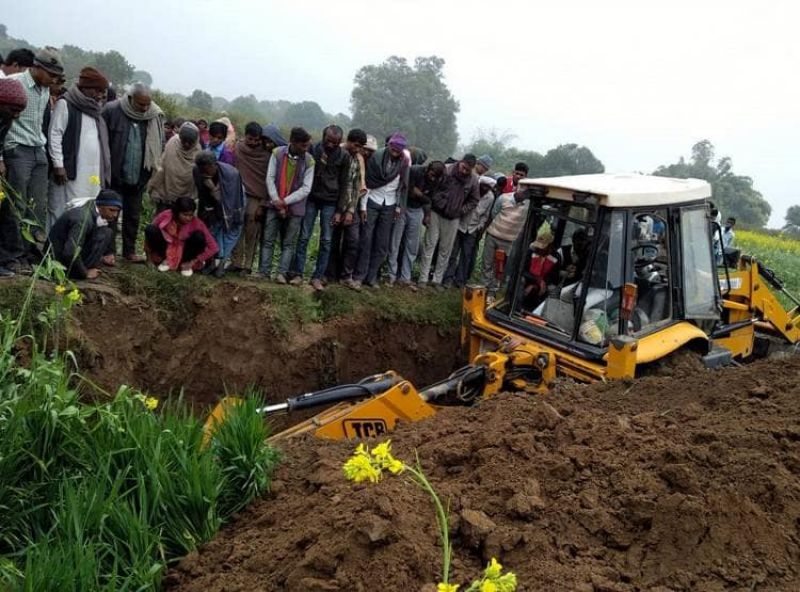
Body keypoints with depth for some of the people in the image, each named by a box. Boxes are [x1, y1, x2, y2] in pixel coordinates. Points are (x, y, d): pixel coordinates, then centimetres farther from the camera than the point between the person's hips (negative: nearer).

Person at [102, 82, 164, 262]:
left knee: (133, 215, 14)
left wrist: (152, 168, 1)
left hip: (138, 177, 3)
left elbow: (159, 145, 7)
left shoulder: (155, 116, -3)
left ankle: (129, 250, 26)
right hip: (114, 175, -3)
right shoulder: (112, 111, -12)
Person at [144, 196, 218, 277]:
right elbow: (149, 233, -4)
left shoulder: (196, 222, -22)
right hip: (167, 251, 1)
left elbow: (213, 247, -22)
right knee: (150, 229, -24)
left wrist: (193, 261, -20)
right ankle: (164, 260, -2)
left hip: (184, 253, -1)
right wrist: (150, 255, -2)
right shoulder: (165, 216, -19)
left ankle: (187, 262, -6)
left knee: (199, 236, -29)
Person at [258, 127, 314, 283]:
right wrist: (277, 201, -13)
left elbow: (306, 189, -7)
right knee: (268, 240, 1)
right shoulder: (277, 153, -3)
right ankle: (263, 273, 5)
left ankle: (282, 273, 5)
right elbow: (270, 178, -3)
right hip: (275, 205, 1)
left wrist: (285, 202, -13)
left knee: (288, 243, 3)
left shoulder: (309, 161, -5)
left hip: (295, 208, 0)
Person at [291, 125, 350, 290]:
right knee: (304, 237, 1)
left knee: (326, 241, 1)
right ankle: (297, 273, 8)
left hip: (330, 202, 0)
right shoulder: (313, 149, -3)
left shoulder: (344, 156, -3)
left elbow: (343, 184, 0)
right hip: (311, 199, 0)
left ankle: (318, 277, 7)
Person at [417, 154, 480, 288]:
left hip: (453, 218, 3)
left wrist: (461, 211, -4)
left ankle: (437, 280, 16)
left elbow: (474, 200, 7)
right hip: (436, 213, -3)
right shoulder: (446, 170, -13)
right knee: (429, 245, 0)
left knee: (445, 250, 7)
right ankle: (423, 279, 5)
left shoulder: (473, 180, -3)